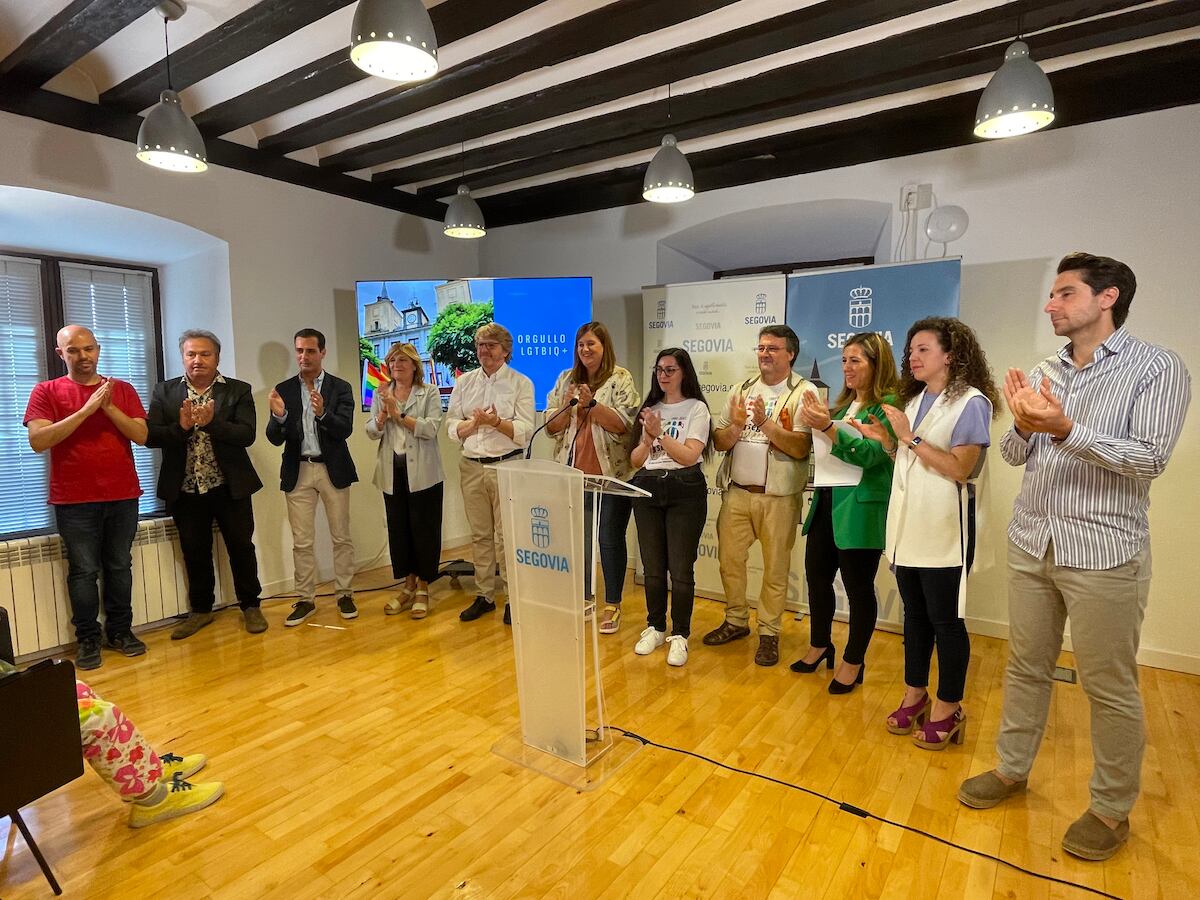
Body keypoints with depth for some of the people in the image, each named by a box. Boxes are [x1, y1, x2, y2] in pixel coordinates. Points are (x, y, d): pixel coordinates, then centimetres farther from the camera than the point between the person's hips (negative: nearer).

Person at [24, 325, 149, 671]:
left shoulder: (122, 389, 7)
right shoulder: (46, 391, 2)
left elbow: (141, 435, -1)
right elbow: (38, 441, -10)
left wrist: (109, 407, -14)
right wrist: (86, 410, -17)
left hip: (123, 496, 2)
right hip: (74, 500, -2)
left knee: (120, 567, 9)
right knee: (83, 571, 3)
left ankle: (120, 631, 20)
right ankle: (88, 639, 13)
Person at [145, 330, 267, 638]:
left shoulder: (238, 391, -1)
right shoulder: (165, 391, 5)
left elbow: (247, 434, -13)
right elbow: (150, 436, -4)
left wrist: (211, 422, -26)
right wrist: (181, 426, -21)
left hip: (229, 487, -2)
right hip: (185, 490, 2)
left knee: (241, 548, 6)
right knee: (194, 552, 13)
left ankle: (250, 606, 22)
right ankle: (200, 610, 29)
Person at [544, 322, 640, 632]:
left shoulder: (620, 379, -4)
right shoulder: (566, 379, 10)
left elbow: (625, 423, -13)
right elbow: (552, 425, 8)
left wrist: (591, 403, -21)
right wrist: (568, 406, -11)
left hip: (611, 475, -4)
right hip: (574, 474, 5)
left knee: (610, 539, 5)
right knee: (577, 537, 13)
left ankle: (613, 605, 20)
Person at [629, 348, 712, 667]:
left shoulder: (696, 408, -1)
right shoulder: (650, 409, 14)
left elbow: (690, 455, -13)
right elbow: (635, 460, 9)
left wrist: (660, 434, -20)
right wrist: (647, 439, -9)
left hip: (684, 491, -4)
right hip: (647, 489, 5)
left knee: (680, 568, -2)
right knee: (653, 566, 11)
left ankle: (679, 635, 13)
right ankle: (655, 628, 26)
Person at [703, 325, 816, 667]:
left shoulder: (803, 392, -5)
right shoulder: (742, 390, 9)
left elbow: (801, 448, -16)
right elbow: (719, 442, 5)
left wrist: (764, 423, -23)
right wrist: (736, 426, -14)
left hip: (778, 496, -4)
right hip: (736, 491, 5)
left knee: (775, 568, 6)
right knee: (729, 559, 13)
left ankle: (769, 632, 22)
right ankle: (736, 621, 32)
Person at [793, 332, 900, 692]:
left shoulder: (888, 404, -10)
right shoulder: (844, 403, 13)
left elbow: (871, 454, -20)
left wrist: (827, 428, -27)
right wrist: (817, 424, -1)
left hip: (861, 509, -8)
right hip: (827, 502, 8)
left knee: (858, 587, 6)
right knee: (816, 576, 15)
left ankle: (854, 662, 24)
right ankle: (820, 645, 36)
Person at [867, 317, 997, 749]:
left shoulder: (970, 402, -8)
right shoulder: (913, 400, 13)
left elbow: (960, 469, -17)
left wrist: (909, 438, -16)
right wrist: (886, 440, 0)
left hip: (944, 531, -7)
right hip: (907, 526, 7)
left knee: (944, 620, 4)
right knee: (914, 615, 15)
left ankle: (947, 710, 18)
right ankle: (914, 696, 27)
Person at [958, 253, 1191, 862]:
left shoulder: (1158, 369, -6)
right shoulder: (1043, 373, 9)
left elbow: (1150, 459, -15)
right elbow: (1015, 455, 9)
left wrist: (1065, 429, -26)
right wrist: (1023, 427, -12)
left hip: (1102, 554, -5)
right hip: (1030, 543, 5)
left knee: (1109, 687, 8)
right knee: (1026, 667, 16)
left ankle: (1112, 809, 27)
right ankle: (1011, 768, 33)